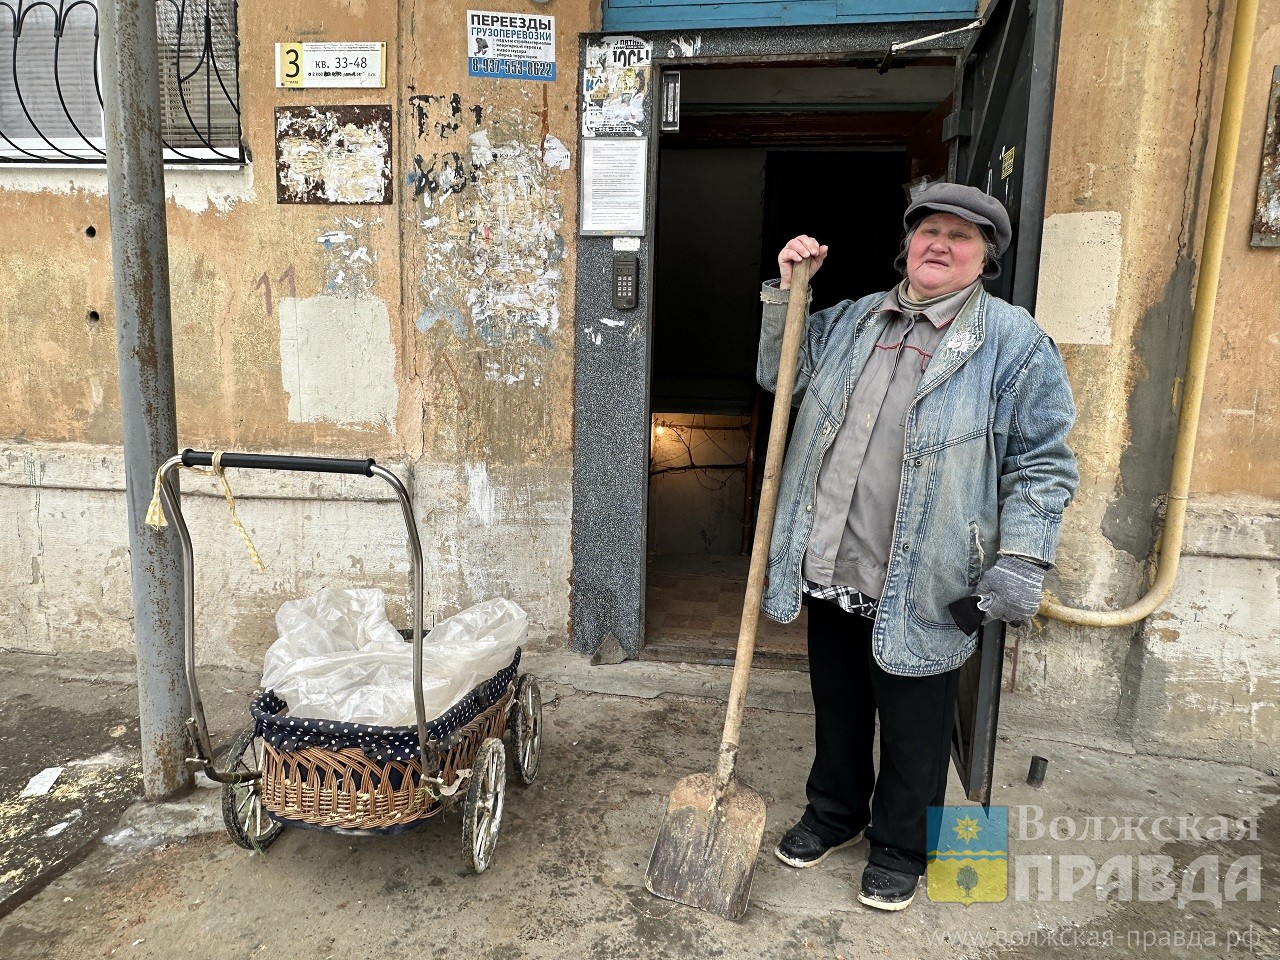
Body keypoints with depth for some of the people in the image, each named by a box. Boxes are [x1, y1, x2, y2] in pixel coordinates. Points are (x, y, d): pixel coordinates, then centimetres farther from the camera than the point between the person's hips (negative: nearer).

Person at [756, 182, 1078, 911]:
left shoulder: (1015, 342, -6)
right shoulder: (853, 319, 10)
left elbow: (1043, 464, -6)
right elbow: (781, 376, 20)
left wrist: (1022, 561, -15)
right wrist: (786, 290, 8)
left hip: (918, 589, -4)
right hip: (830, 572, 5)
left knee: (914, 729, 13)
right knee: (837, 708, 22)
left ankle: (900, 847, 36)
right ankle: (835, 812, 45)